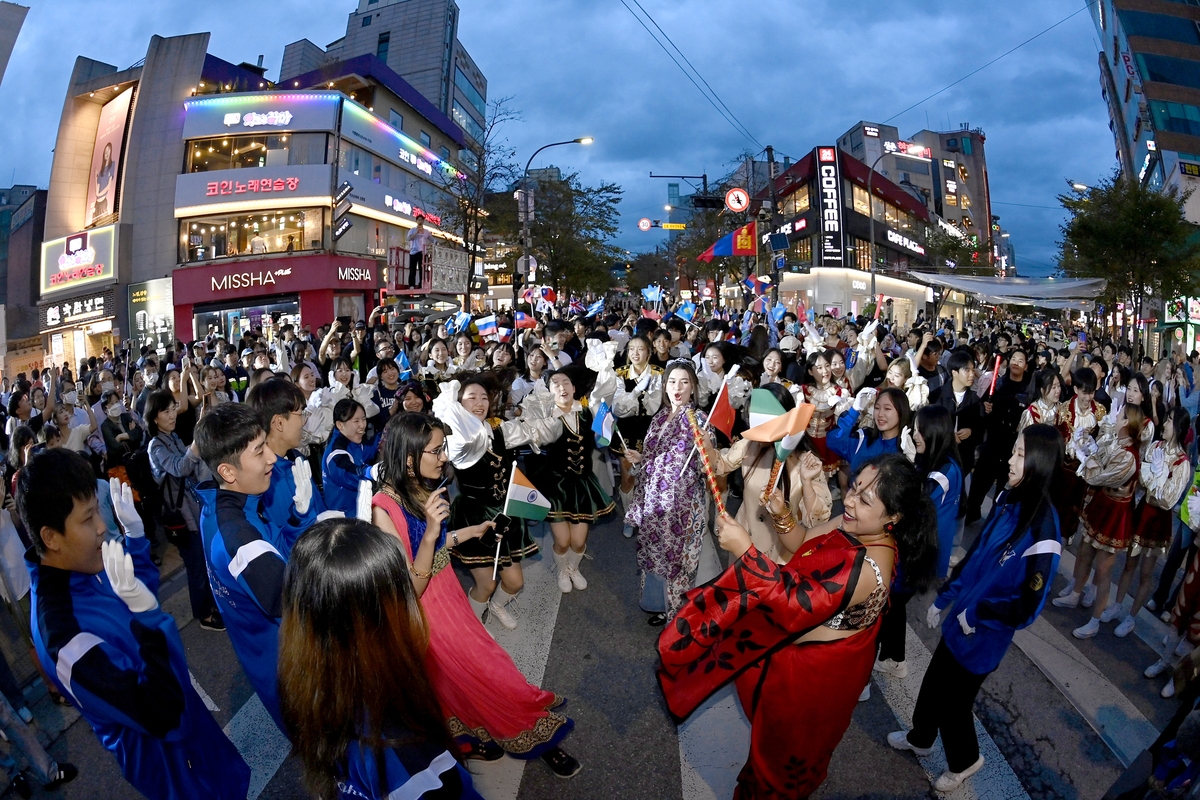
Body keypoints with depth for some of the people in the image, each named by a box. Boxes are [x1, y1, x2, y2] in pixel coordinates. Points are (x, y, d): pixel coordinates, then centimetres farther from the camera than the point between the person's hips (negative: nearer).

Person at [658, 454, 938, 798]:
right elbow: (803, 544, 0)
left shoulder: (868, 569, -38)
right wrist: (782, 517, -20)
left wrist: (744, 550, -39)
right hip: (803, 646, 8)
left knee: (791, 739, 22)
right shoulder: (854, 525, -13)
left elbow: (796, 604, -37)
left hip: (818, 668, -8)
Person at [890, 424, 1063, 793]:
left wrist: (976, 613, -14)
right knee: (934, 681, 22)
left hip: (983, 635, -6)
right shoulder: (1007, 499, -7)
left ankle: (964, 760, 43)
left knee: (952, 697, 14)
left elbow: (1028, 608, -26)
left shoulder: (1042, 530, -29)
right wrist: (944, 597, 9)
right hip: (960, 618, 6)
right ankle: (920, 738, 48)